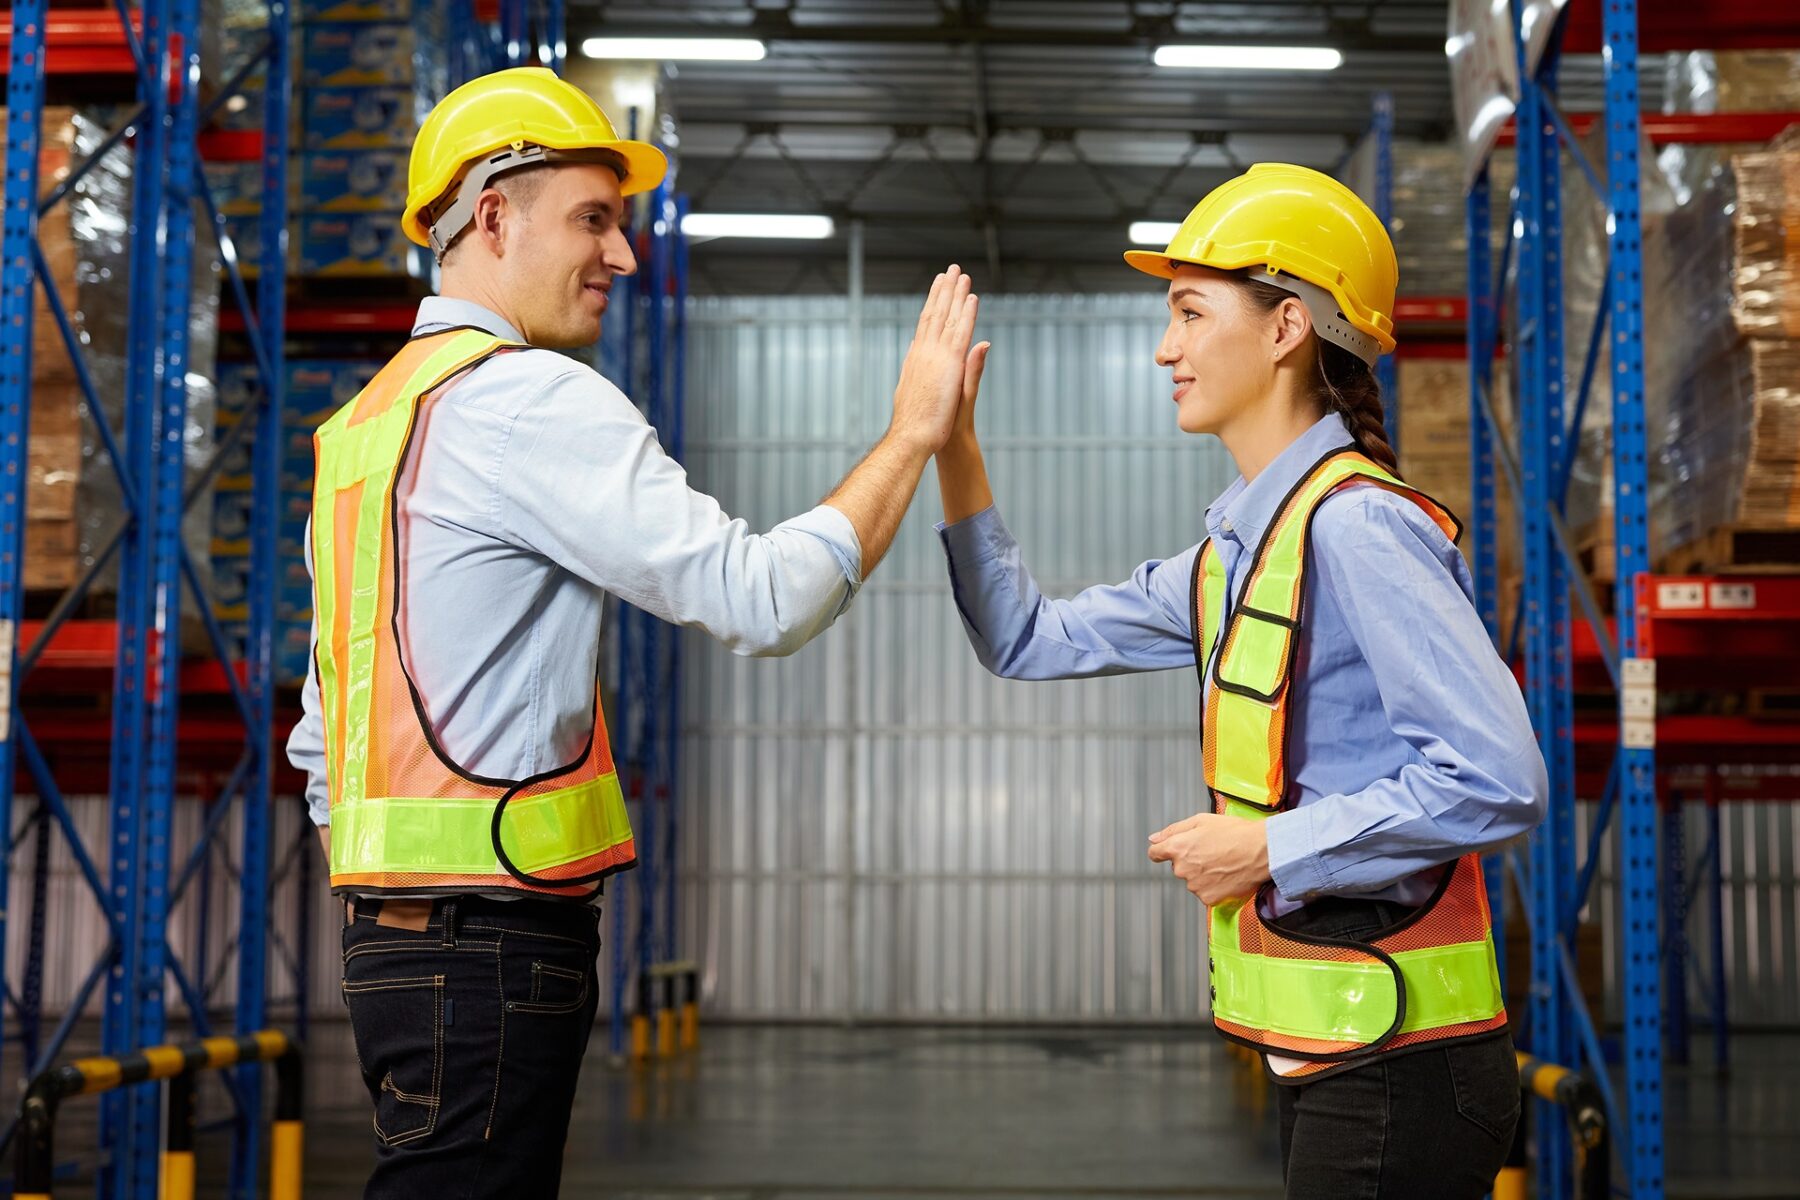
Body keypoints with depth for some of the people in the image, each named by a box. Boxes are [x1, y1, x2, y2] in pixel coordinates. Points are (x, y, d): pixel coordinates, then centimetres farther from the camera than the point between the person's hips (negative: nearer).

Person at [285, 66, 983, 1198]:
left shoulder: (366, 421, 18)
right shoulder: (530, 398, -12)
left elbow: (322, 731, 21)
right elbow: (766, 599, -17)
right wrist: (913, 433, -6)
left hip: (397, 934, 10)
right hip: (492, 945, -10)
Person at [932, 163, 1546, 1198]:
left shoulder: (1358, 526, -18)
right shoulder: (1243, 543, 12)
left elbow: (1497, 784, -24)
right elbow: (1032, 642, 17)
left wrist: (1270, 849, -17)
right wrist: (954, 450, 9)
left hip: (1399, 1069, -9)